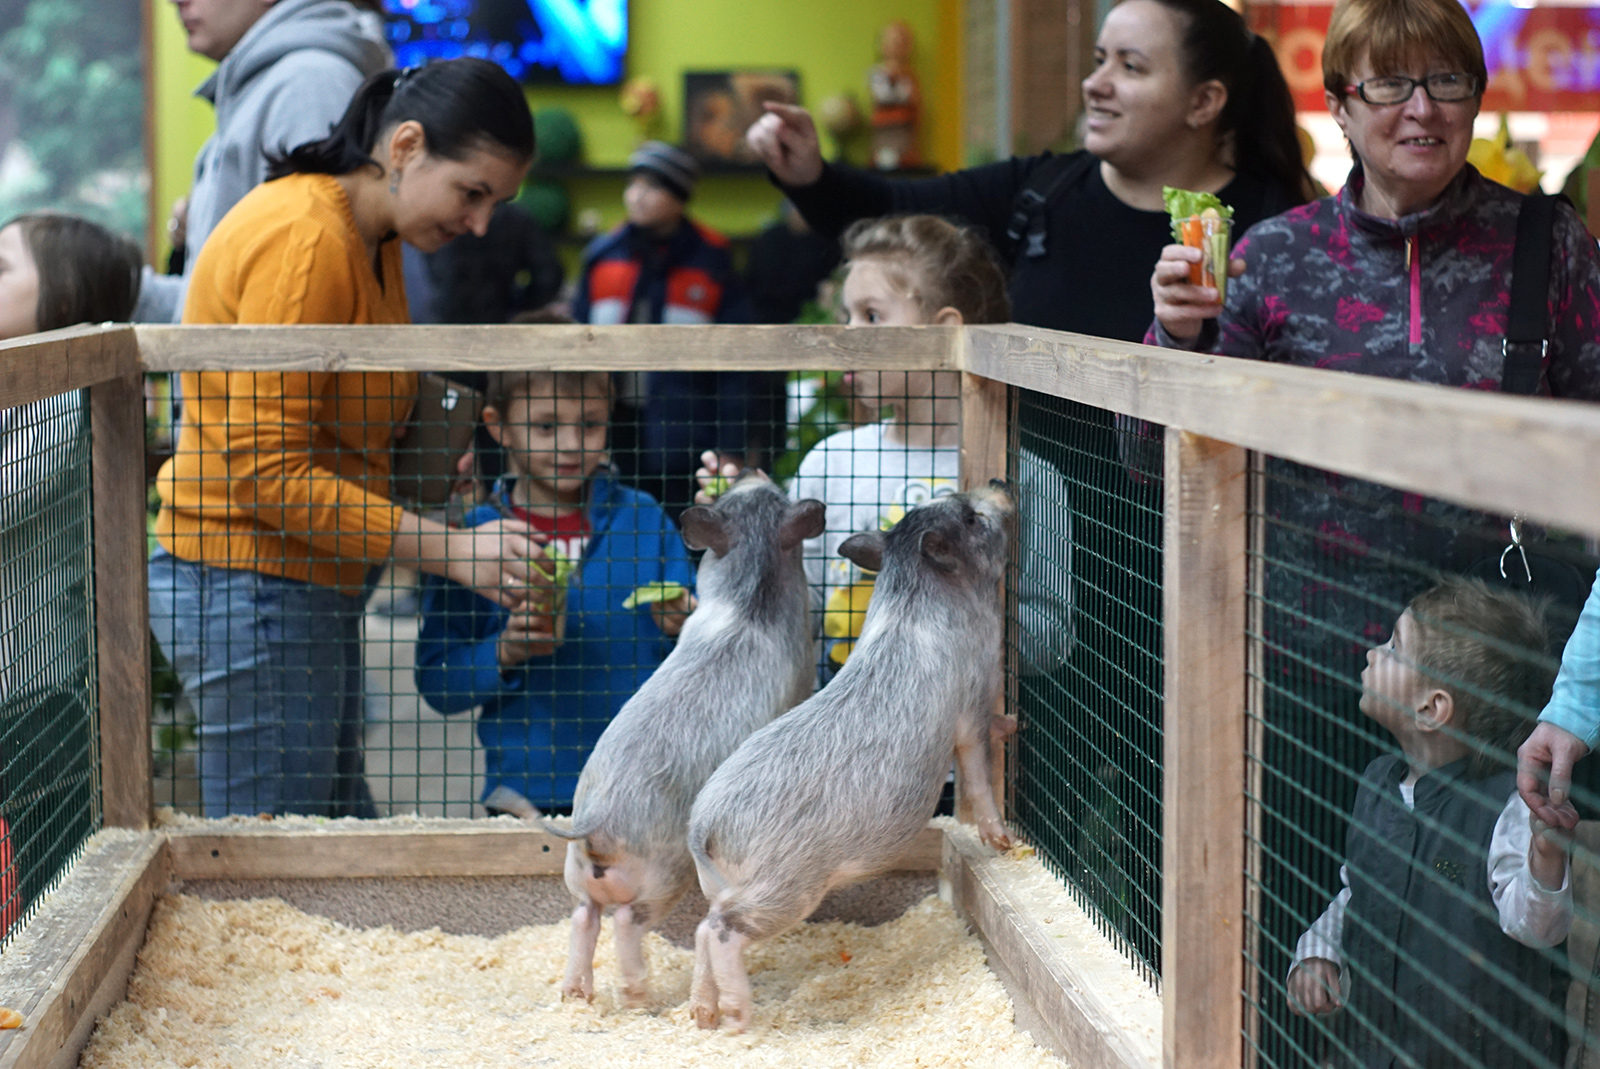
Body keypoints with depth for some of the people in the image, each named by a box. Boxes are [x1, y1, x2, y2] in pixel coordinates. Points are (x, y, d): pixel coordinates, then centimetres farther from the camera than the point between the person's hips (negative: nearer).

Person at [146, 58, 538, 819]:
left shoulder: (372, 240, 12)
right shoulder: (303, 239, -20)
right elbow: (267, 471, -23)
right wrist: (448, 548, -23)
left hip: (314, 585, 10)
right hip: (249, 586, -10)